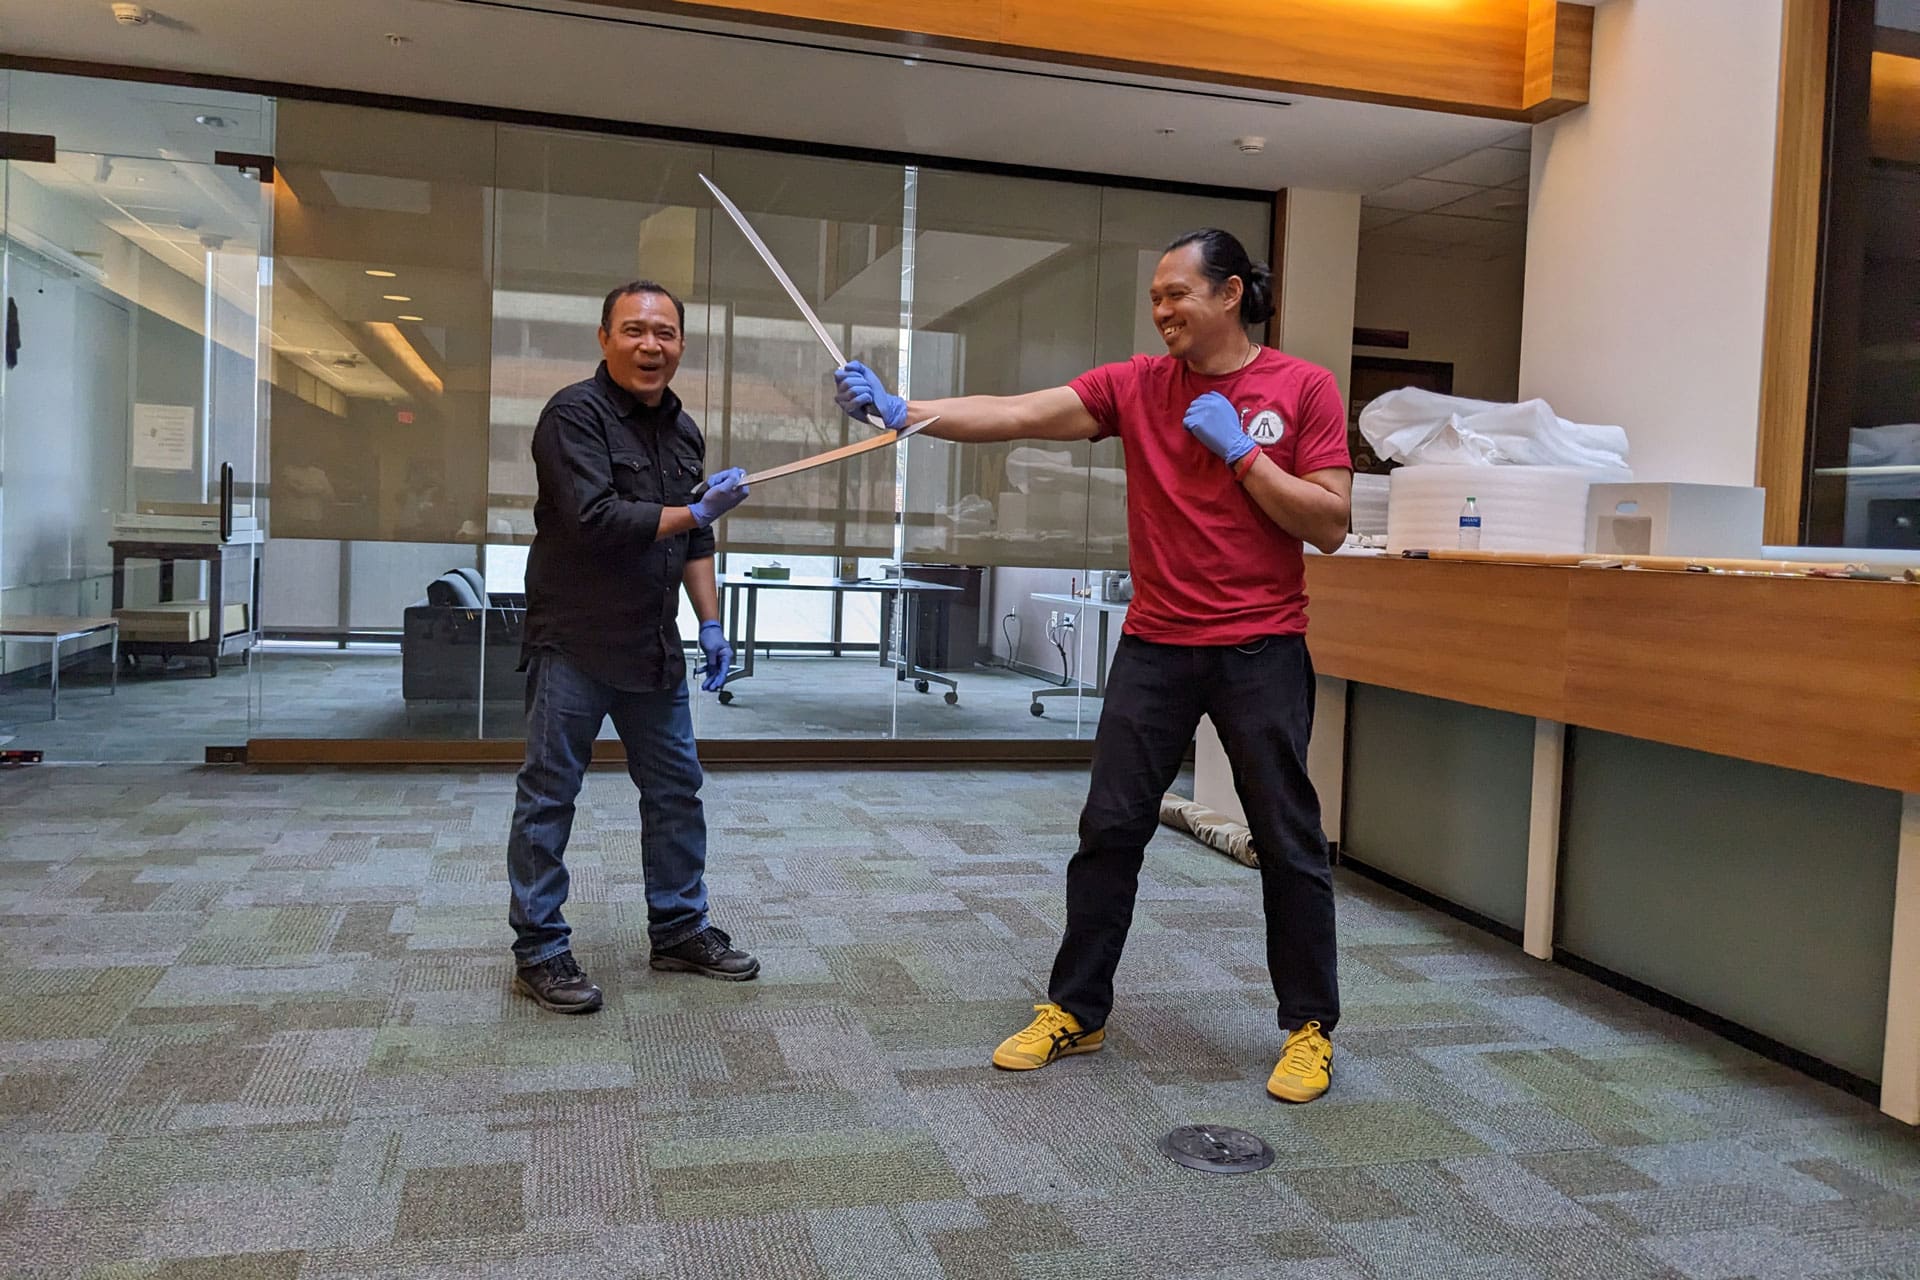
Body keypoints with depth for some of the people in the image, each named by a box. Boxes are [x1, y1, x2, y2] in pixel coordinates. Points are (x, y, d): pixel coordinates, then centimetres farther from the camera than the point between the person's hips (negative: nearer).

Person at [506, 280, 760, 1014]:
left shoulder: (683, 431, 12)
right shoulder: (575, 414, -11)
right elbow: (595, 518, -23)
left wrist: (711, 624, 13)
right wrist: (699, 511, -18)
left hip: (652, 644, 7)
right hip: (574, 642, -7)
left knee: (676, 789, 12)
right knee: (549, 795, 2)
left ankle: (679, 930, 26)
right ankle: (539, 951, 13)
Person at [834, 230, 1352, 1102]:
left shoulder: (1303, 388, -3)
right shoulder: (1136, 385, 3)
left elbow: (1329, 525, -6)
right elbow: (1018, 416, -8)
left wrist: (1240, 451, -14)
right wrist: (902, 412, -19)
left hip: (1261, 649, -2)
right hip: (1155, 645, 3)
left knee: (1288, 841, 5)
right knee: (1109, 828, 5)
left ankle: (1310, 1028, 21)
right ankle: (1076, 1012, 20)